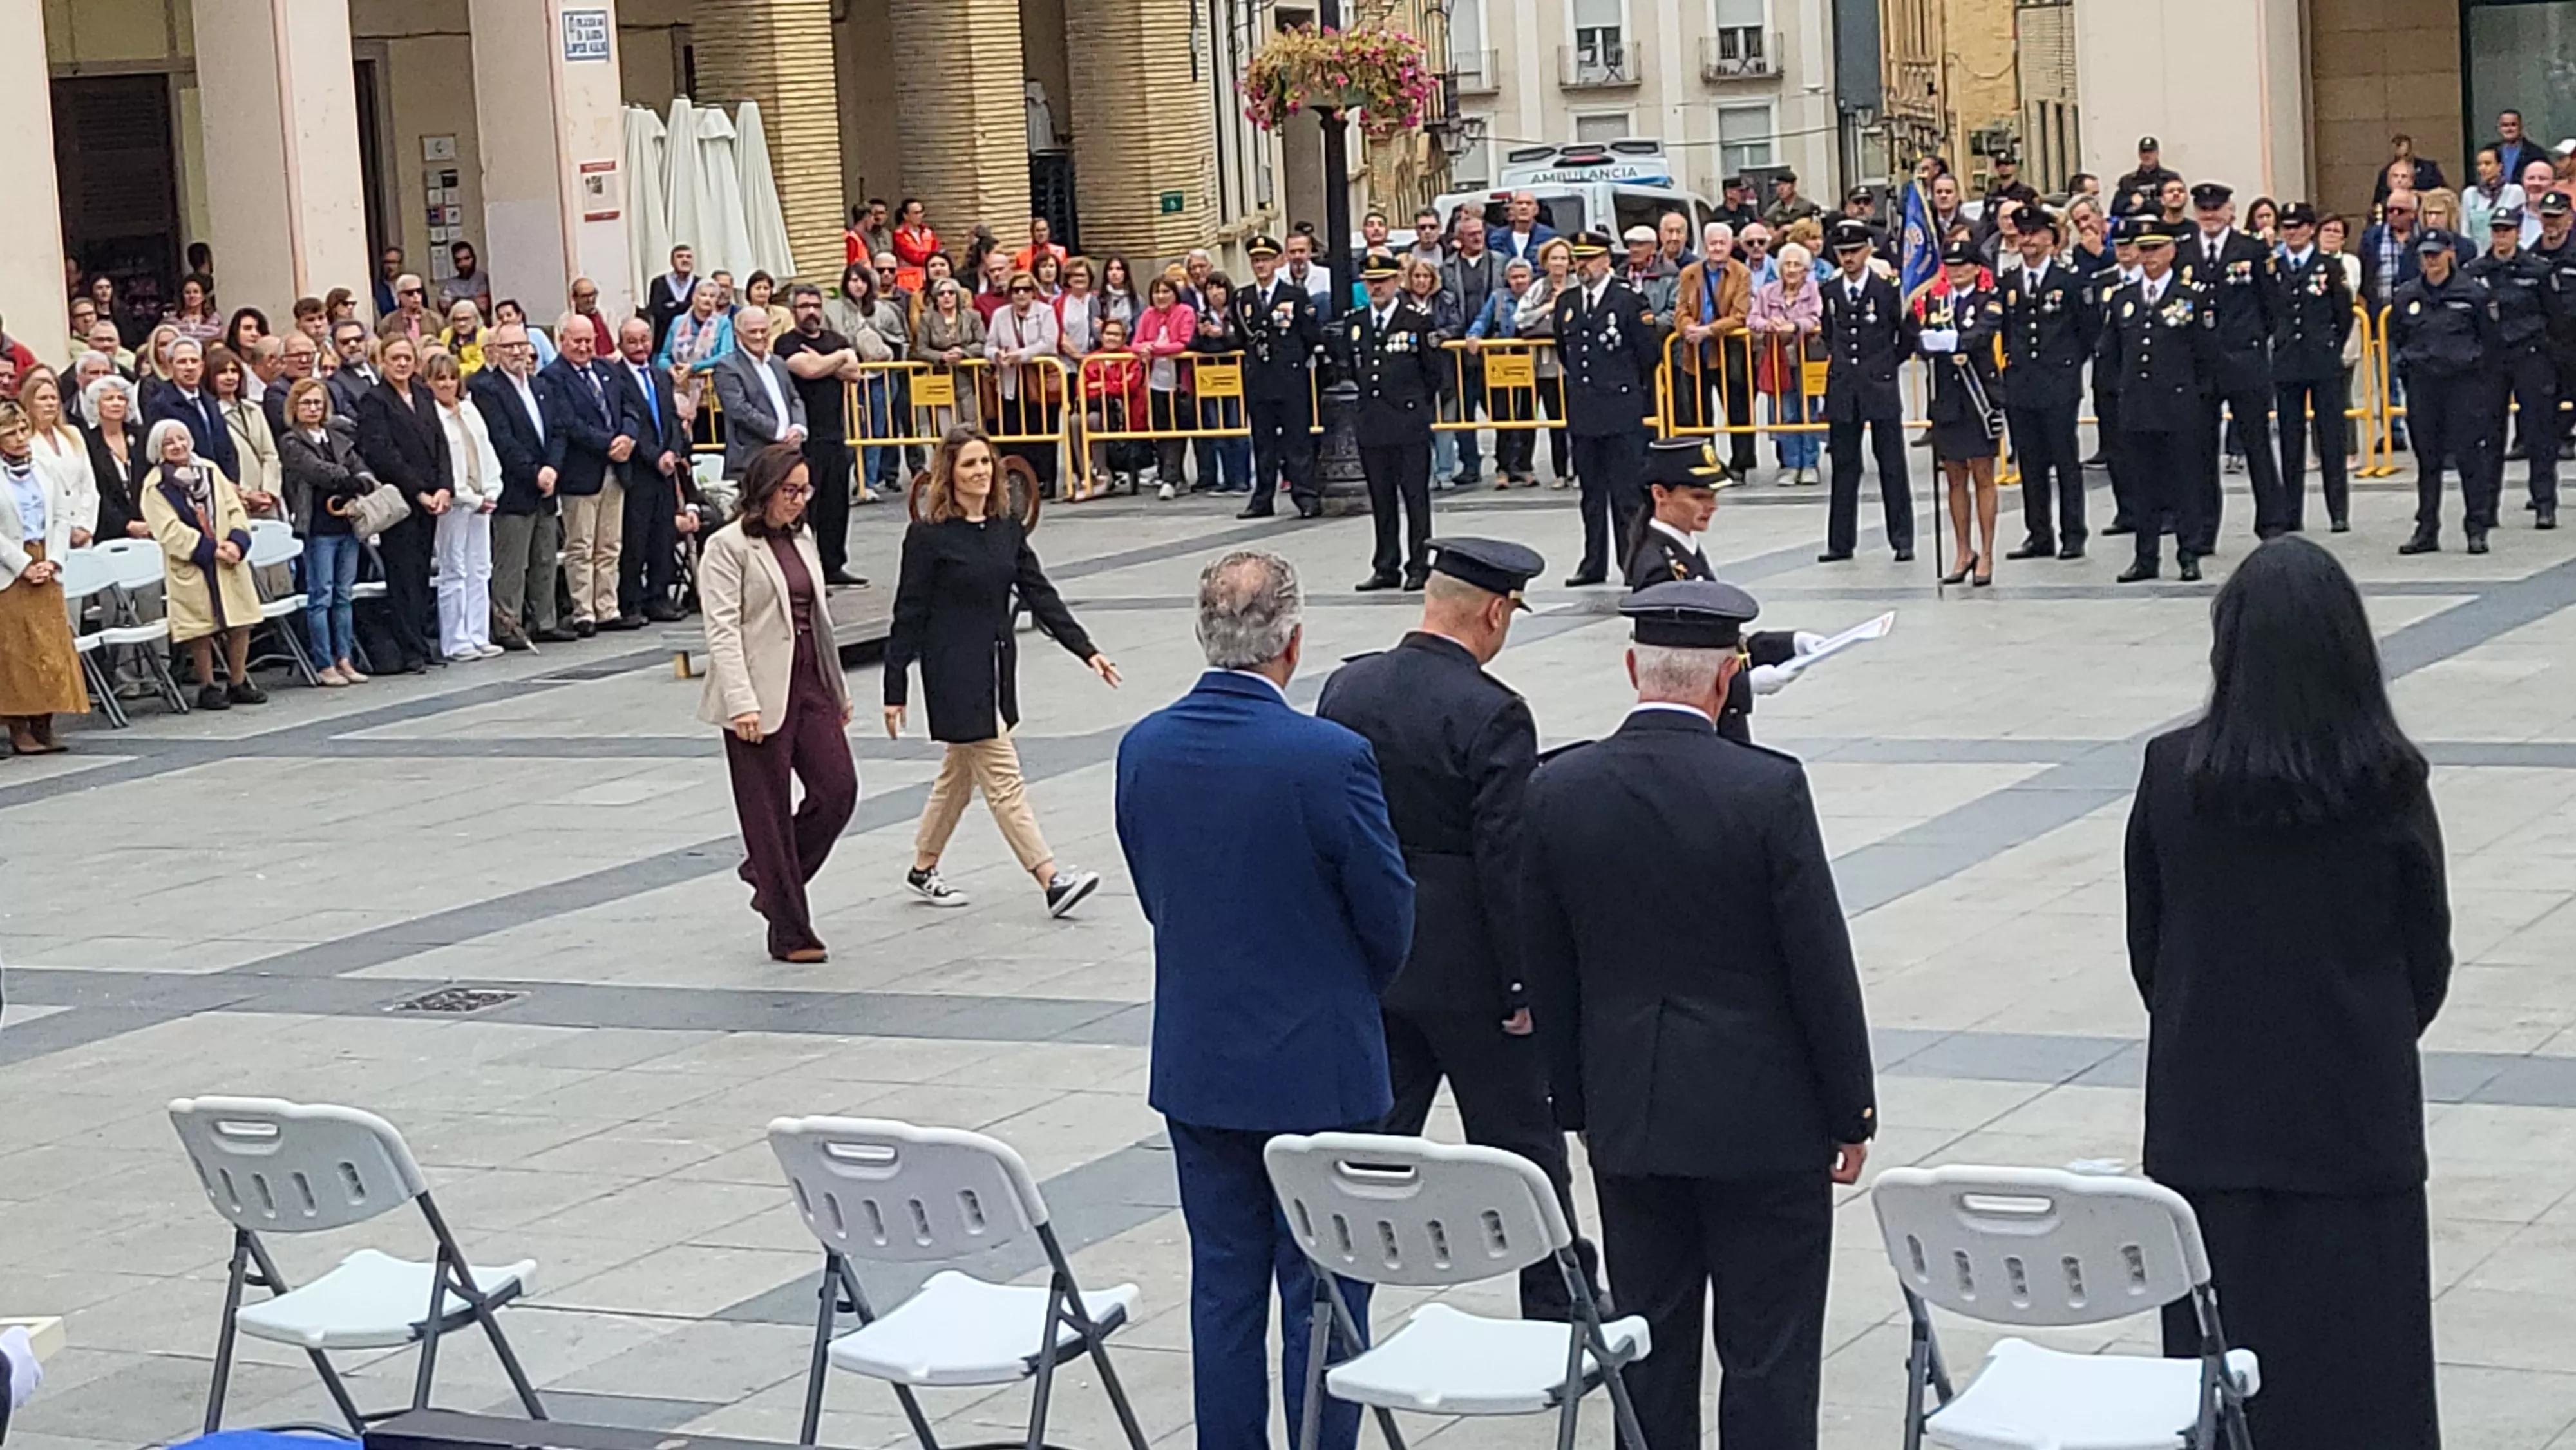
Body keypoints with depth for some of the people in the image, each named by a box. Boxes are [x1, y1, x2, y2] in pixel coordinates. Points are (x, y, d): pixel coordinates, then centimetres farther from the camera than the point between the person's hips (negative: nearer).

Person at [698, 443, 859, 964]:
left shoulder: (802, 541, 15)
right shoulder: (728, 547, -7)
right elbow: (722, 629, -13)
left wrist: (838, 688, 19)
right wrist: (741, 702, -21)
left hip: (810, 686, 7)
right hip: (762, 696, -7)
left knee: (838, 789, -2)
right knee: (769, 811, 0)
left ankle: (768, 875, 21)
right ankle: (790, 933, 7)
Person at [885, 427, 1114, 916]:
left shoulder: (1007, 529, 6)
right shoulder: (929, 536, -11)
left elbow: (1040, 595, 7)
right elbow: (909, 615, -9)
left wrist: (1087, 651, -1)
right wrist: (895, 690, -8)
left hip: (998, 668, 7)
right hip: (955, 673, -7)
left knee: (960, 773, 17)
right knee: (1002, 778, -7)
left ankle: (923, 870, 31)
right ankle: (1051, 881, -10)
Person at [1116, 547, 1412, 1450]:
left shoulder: (1143, 750, -3)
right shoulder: (1330, 758, -19)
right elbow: (1389, 918, -10)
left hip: (1198, 1065, 5)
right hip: (1318, 1069, -5)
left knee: (1224, 1284, 13)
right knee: (1323, 1294, 5)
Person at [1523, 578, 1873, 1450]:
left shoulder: (1557, 790, -3)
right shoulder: (1768, 789, -15)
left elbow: (1546, 972, 5)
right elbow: (1821, 964, -11)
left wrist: (1578, 1106, 15)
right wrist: (1850, 1112, 0)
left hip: (1628, 1117, 4)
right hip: (1762, 1116, -4)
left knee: (1652, 1347, 13)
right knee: (1768, 1356, 3)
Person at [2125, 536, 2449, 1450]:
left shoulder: (2172, 773, -10)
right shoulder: (2388, 783, -12)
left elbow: (2146, 943, 2)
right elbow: (2428, 953, -1)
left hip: (2208, 1107, 1)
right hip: (2355, 1109, -1)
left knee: (2225, 1345, 10)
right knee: (2359, 1349, 7)